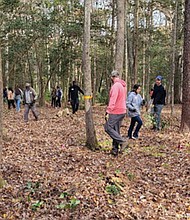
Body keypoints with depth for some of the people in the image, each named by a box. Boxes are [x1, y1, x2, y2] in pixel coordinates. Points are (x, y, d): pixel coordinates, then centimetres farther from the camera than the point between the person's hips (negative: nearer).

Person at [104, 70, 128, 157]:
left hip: (115, 112, -9)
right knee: (116, 130, 12)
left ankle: (122, 142, -10)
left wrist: (108, 112, -21)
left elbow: (112, 100, -22)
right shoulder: (123, 86, 14)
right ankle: (115, 150, 14)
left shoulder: (116, 86, -16)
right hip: (122, 111, 9)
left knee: (108, 127, -3)